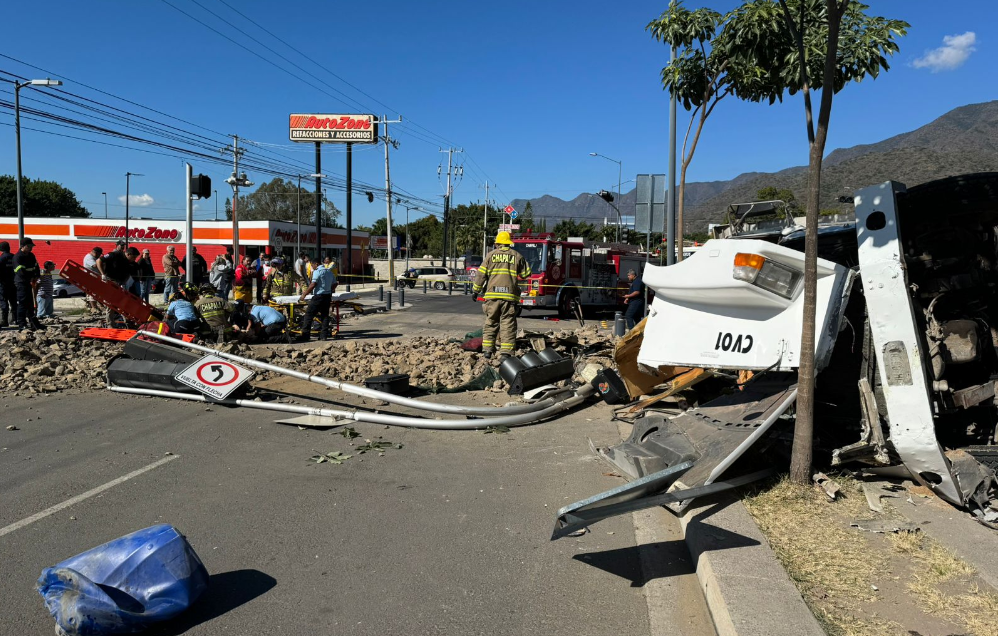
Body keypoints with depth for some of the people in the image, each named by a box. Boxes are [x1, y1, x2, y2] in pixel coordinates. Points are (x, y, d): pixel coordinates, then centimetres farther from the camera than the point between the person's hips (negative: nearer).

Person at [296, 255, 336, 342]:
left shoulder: (317, 271, -11)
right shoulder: (330, 272, 11)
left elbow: (313, 285, -16)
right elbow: (334, 284, 15)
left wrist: (304, 294, -12)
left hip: (318, 296, -7)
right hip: (328, 295, 7)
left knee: (309, 315, -3)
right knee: (325, 315, 9)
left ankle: (305, 335, -5)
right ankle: (323, 335, 6)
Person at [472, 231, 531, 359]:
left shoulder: (491, 255, 7)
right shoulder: (517, 256, 8)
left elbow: (481, 274, 4)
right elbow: (526, 274, 14)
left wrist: (476, 291, 11)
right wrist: (525, 262, 32)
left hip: (492, 295, 1)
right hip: (510, 295, 0)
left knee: (490, 322, 11)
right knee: (508, 324, 2)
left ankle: (487, 350, 9)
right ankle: (505, 352, -3)